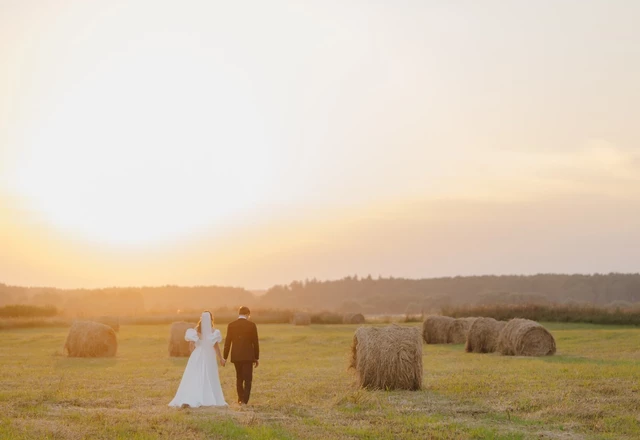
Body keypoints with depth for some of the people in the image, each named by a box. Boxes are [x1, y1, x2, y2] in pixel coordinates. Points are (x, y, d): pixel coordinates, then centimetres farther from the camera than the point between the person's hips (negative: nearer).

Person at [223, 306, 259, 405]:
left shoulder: (231, 325, 0)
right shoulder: (251, 325, -5)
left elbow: (227, 342, 1)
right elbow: (255, 342, -2)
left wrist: (225, 357, 8)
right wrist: (257, 358, 6)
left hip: (236, 356, 3)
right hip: (248, 356, -3)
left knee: (239, 378, 18)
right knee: (248, 379, 0)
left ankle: (241, 399, 24)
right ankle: (244, 401, -12)